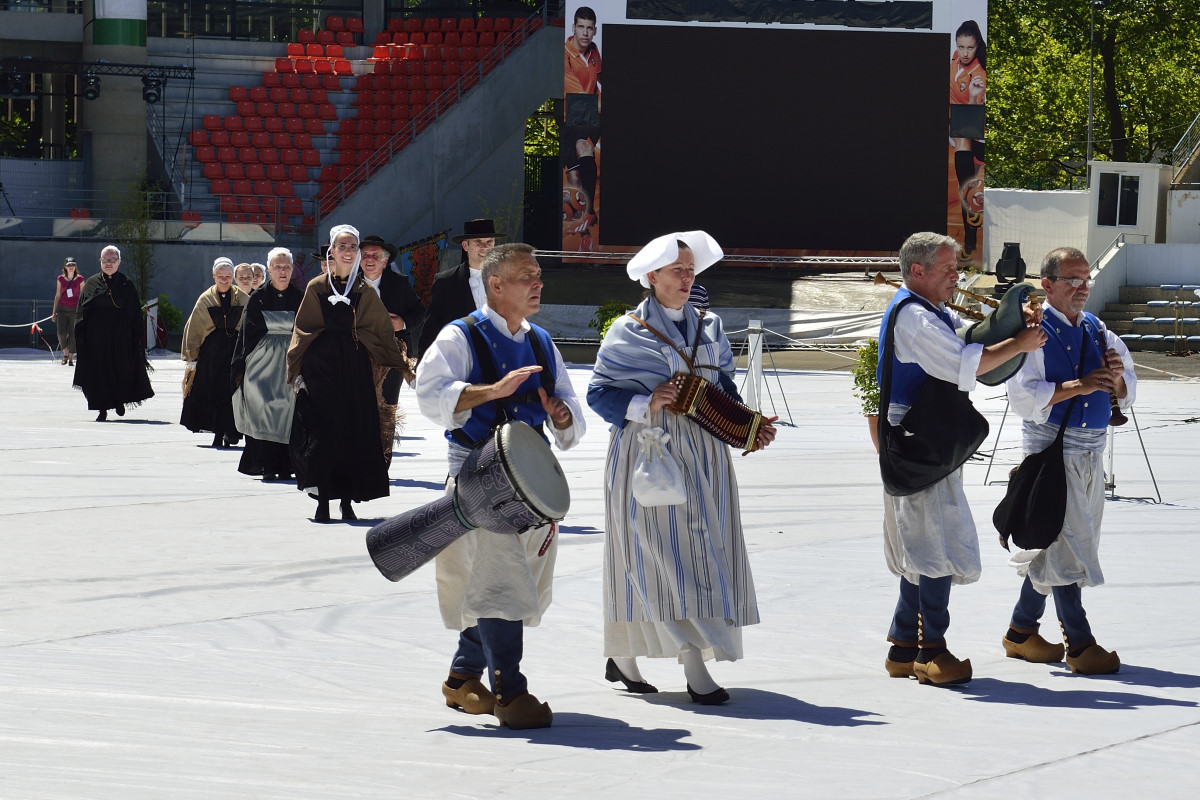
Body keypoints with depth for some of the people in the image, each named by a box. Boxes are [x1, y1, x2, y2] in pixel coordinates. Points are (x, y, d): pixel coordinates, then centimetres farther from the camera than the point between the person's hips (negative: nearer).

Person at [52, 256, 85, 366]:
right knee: (61, 333, -10)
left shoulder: (80, 279, 1)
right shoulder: (60, 279, 6)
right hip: (62, 309, 1)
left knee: (73, 334, -2)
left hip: (75, 309, -1)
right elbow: (57, 295, 11)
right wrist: (54, 312, 10)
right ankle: (65, 354, 13)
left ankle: (71, 359, 6)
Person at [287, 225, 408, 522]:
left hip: (356, 369, 2)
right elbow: (302, 331, 7)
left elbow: (382, 332, 13)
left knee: (356, 431, -1)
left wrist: (398, 363, 5)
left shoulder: (365, 292, 11)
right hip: (322, 368, -2)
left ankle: (347, 502, 7)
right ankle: (323, 501, -4)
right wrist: (298, 371, 1)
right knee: (324, 430, -8)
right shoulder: (317, 288, 6)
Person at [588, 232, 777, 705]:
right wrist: (646, 405, -21)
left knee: (705, 551, 6)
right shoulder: (628, 332, -3)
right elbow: (600, 393, -5)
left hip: (702, 459, 6)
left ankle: (622, 657, 17)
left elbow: (724, 388, 18)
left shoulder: (707, 328, 14)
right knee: (667, 553, -12)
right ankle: (694, 667, -15)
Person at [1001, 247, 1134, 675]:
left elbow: (1126, 393, 15)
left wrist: (1116, 376, -8)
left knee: (1051, 547, 14)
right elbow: (1024, 396, -17)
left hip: (1090, 454, 7)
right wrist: (1078, 386, -23)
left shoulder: (1097, 331, 12)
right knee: (1065, 545, -7)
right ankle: (1079, 644, -4)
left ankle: (1021, 631, 25)